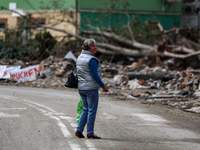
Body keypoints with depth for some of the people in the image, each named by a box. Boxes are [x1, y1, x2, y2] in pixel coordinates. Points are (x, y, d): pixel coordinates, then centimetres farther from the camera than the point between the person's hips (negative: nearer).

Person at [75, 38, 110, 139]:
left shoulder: (79, 58, 13)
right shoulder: (91, 60, -15)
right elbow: (94, 74, -19)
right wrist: (103, 86, -13)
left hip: (81, 88, 9)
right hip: (91, 88, -9)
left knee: (85, 109, 16)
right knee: (92, 110, -1)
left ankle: (79, 130, 11)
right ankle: (90, 133, 1)